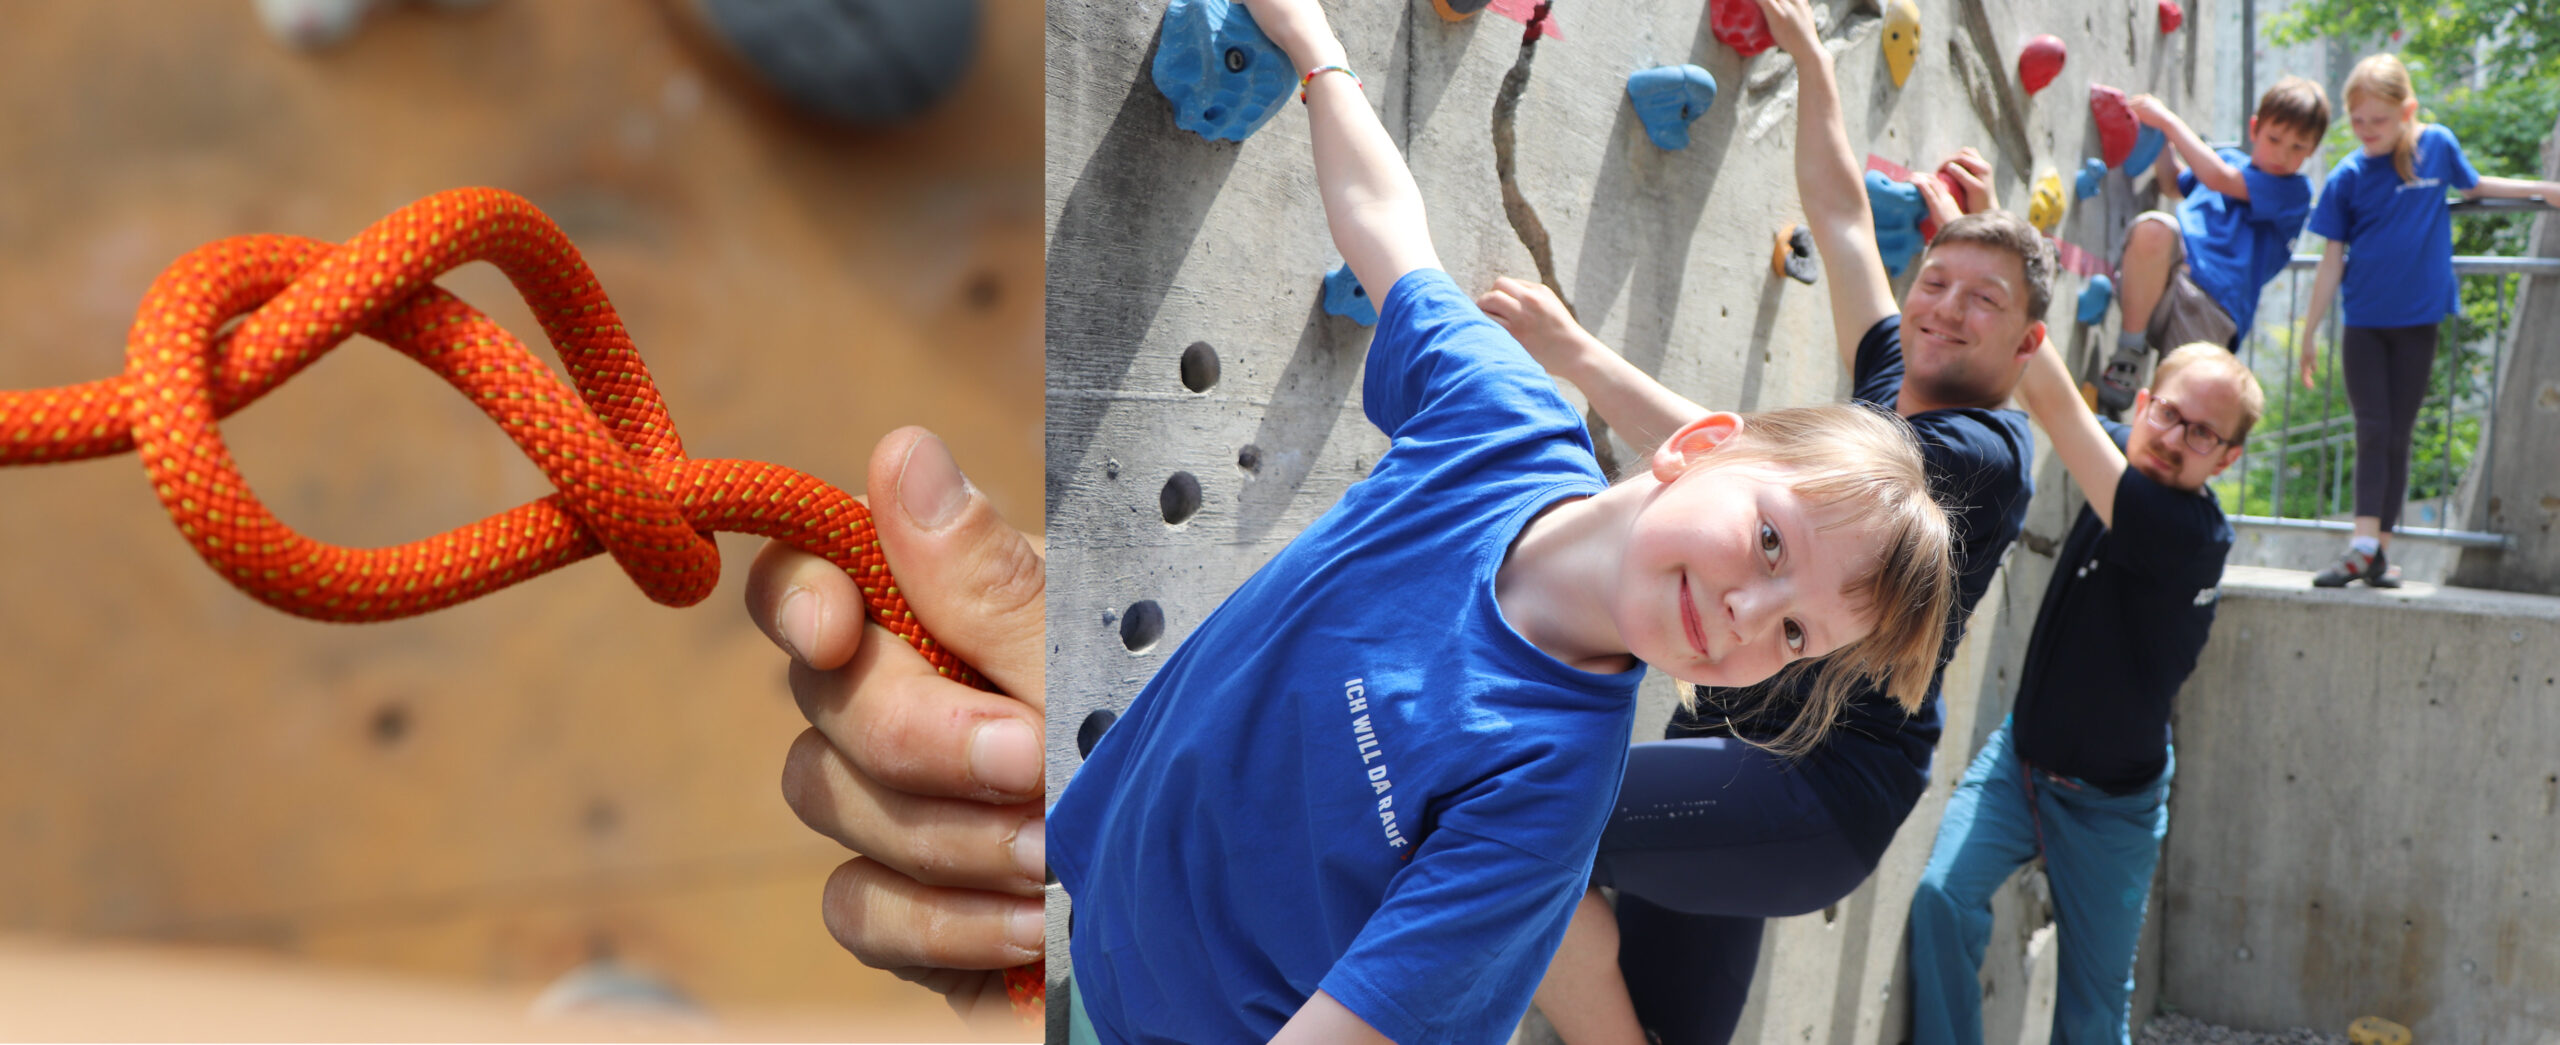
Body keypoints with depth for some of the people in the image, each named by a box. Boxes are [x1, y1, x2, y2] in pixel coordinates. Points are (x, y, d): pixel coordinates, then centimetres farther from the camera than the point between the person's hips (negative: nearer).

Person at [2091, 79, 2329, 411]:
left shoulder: (2293, 190, 5)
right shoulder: (2230, 159, 26)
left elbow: (2216, 177, -8)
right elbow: (2173, 186, 45)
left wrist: (2167, 120, -2)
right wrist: (2162, 137, 28)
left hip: (2211, 305, -3)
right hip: (2165, 276, 3)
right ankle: (2128, 355, -21)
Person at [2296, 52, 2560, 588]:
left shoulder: (2438, 144, -2)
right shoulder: (2347, 177, -6)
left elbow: (2473, 186, 20)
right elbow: (2332, 260, -1)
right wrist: (2309, 333, -1)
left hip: (2417, 321, 1)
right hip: (2364, 322, -1)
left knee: (2397, 437, 4)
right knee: (2372, 431, -7)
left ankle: (2378, 548, 8)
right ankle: (2364, 544, -9)